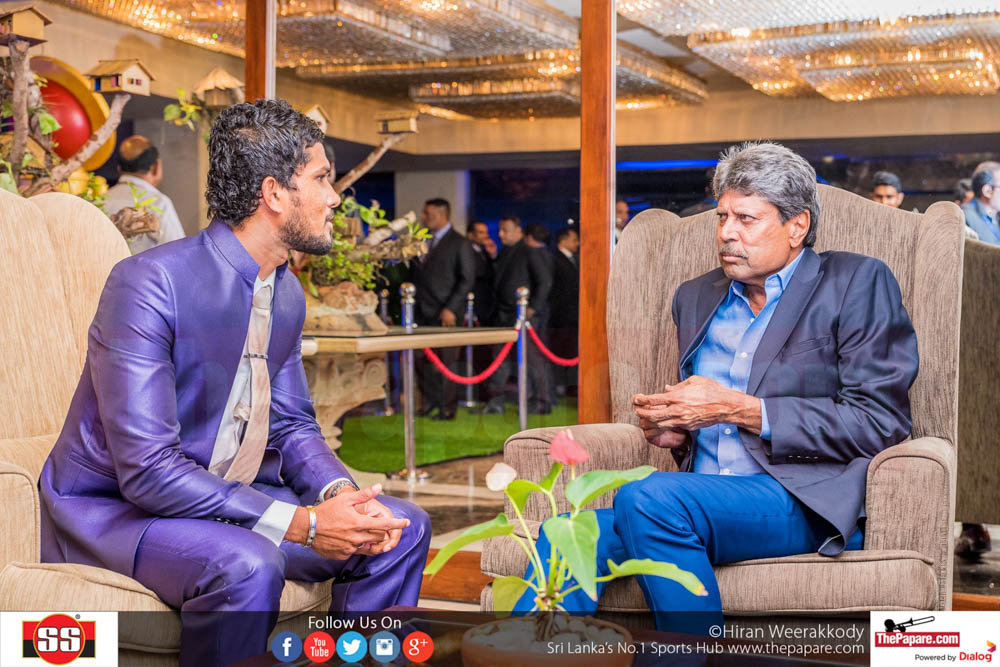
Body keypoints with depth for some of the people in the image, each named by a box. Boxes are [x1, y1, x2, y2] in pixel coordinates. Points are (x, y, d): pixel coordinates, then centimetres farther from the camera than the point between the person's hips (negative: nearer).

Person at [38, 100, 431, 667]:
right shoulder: (148, 283, -24)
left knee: (403, 528, -1)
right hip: (110, 508, -8)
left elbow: (293, 426, 10)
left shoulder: (288, 294, 3)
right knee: (247, 564, -36)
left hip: (224, 496, 8)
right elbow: (148, 469, -29)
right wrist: (302, 524, -30)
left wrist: (341, 494, -13)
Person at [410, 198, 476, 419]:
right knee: (423, 360, 5)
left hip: (445, 313, -6)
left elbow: (467, 280, -7)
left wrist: (450, 309, -13)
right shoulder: (424, 241, 15)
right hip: (423, 312, 6)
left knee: (446, 361, -2)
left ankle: (448, 407, 6)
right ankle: (430, 402, 18)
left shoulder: (459, 244, -3)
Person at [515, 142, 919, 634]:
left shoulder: (857, 283, 4)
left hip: (809, 499, -5)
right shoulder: (696, 298, 23)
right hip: (704, 498, 6)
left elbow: (880, 423, -6)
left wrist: (738, 409, -10)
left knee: (645, 498, -32)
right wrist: (672, 430, 4)